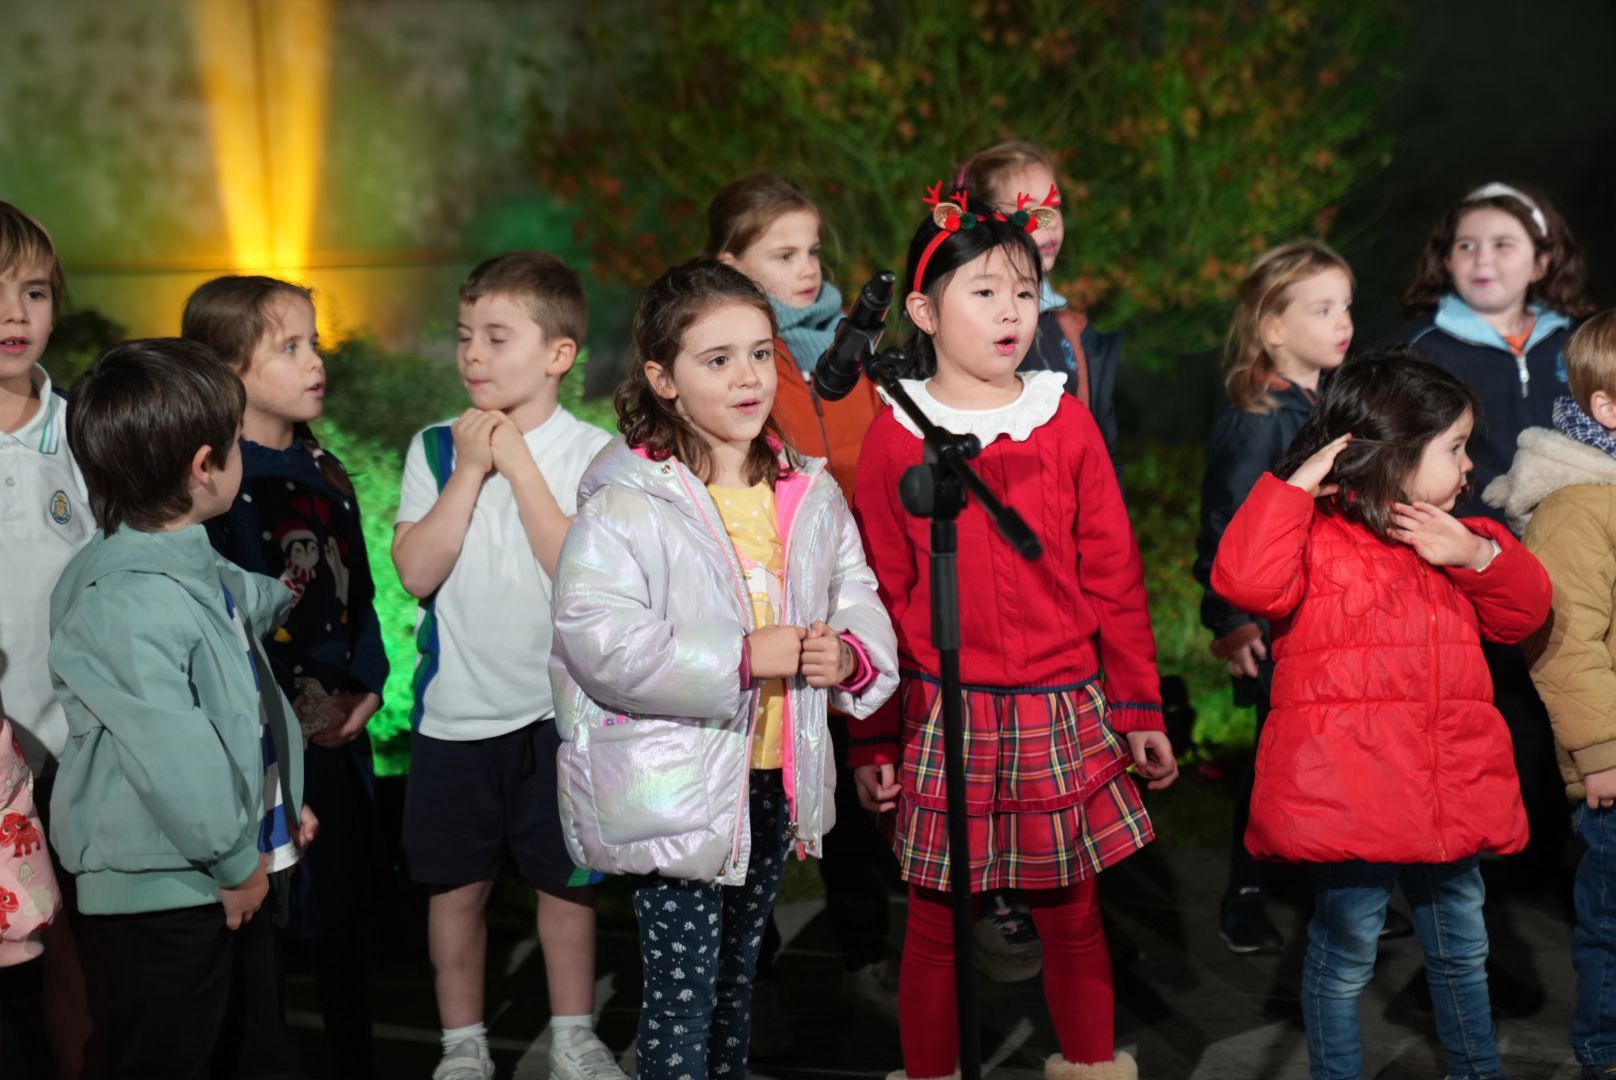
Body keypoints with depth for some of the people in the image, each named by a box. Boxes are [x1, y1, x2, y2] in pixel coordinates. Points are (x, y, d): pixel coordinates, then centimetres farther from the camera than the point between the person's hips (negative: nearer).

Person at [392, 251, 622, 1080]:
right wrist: (470, 472, -15)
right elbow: (417, 571, -10)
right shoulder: (436, 448, -1)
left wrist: (518, 462, -18)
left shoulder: (589, 453, -6)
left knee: (565, 879, 10)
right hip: (455, 709, 2)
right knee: (456, 884, 11)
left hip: (558, 708, -1)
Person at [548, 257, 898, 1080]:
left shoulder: (811, 495, 6)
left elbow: (861, 604, 13)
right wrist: (743, 658, -26)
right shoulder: (626, 504, -14)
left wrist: (850, 658, -11)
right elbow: (600, 642, -24)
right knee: (681, 988, -1)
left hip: (776, 780, 6)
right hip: (673, 793, -6)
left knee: (737, 975, 21)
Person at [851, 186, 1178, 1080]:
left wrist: (1139, 710, 6)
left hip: (1064, 713, 1)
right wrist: (873, 740, 2)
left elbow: (1113, 578, 5)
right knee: (936, 922, 8)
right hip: (943, 714, -1)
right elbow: (879, 595, 0)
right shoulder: (896, 437, -2)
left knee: (1071, 911, 11)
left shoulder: (1067, 424, 2)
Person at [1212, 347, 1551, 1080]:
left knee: (1461, 948, 21)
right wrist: (1296, 486, -22)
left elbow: (1524, 612, 13)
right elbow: (1248, 580, -27)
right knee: (1345, 955, 5)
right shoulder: (1316, 535, -9)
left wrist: (1478, 555, -4)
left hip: (1452, 794, 7)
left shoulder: (1453, 542, 15)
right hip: (1350, 795, -7)